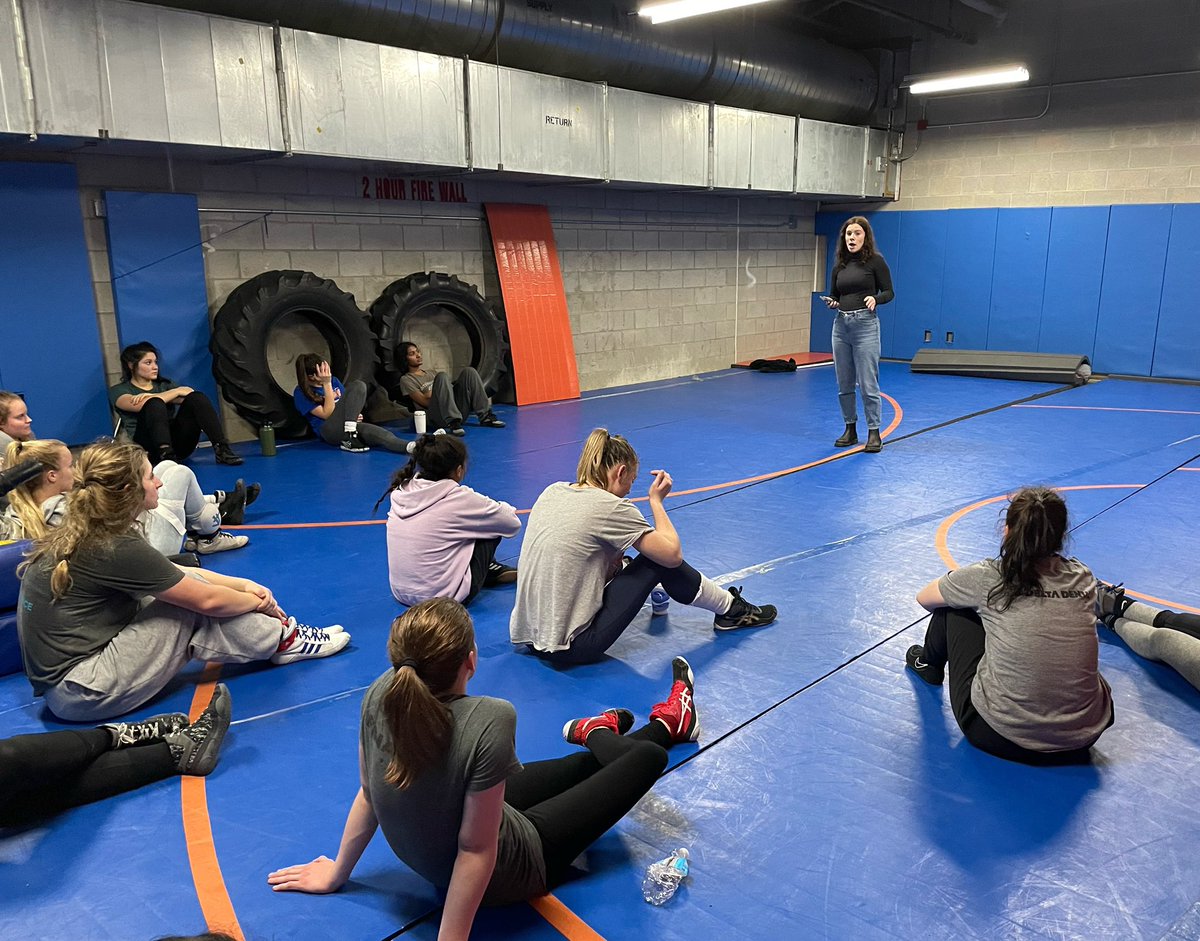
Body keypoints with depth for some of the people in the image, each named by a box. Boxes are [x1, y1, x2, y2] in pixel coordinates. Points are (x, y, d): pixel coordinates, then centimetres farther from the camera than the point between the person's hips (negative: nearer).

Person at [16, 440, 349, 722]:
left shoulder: (85, 534, 4)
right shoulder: (114, 549, -23)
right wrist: (259, 602, 3)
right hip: (81, 692, -9)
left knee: (183, 586, 5)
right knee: (194, 606, -11)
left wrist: (245, 585, 4)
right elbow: (207, 600, -16)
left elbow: (175, 572, 11)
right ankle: (283, 641, 6)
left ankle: (272, 631, 8)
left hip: (64, 676, 9)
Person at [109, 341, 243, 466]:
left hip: (177, 444, 3)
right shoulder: (118, 391, 11)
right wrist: (177, 391, -7)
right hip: (147, 447, -3)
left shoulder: (164, 384, 23)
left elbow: (190, 392, 1)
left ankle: (222, 449, -34)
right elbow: (140, 405, -12)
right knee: (155, 404, -30)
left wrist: (150, 396, -10)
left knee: (197, 397, -19)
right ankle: (165, 455, -49)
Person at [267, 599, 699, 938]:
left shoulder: (380, 694, -22)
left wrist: (337, 874, 5)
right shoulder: (487, 722, -40)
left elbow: (367, 794, -9)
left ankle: (593, 732, 61)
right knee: (647, 757, 13)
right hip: (504, 875, -5)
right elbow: (475, 851, -33)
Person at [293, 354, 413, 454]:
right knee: (358, 386, -22)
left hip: (348, 426, 6)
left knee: (377, 432, -33)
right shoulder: (302, 392, -4)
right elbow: (327, 414, -12)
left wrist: (354, 415, -3)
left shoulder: (333, 380, 15)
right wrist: (327, 384, -15)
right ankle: (349, 438, -35)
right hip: (329, 432, -6)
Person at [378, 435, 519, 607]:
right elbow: (513, 524, -5)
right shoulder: (460, 498, -16)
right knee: (492, 527, 8)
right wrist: (501, 507, 18)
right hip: (444, 596, -6)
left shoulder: (401, 491, -1)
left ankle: (490, 570, 34)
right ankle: (490, 572, 31)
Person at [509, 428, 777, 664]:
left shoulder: (552, 492, 5)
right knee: (659, 560, 2)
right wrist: (657, 501, 3)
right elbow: (672, 554, -8)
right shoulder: (611, 507, -15)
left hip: (527, 635, 8)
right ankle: (731, 610, 23)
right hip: (570, 647, -7)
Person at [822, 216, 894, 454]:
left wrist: (875, 299, -22)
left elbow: (889, 292, -2)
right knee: (844, 384, 9)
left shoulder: (875, 261, -3)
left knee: (868, 384, -6)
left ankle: (874, 433, 3)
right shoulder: (839, 265, 11)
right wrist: (831, 302, -5)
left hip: (865, 324, -5)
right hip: (840, 324, 6)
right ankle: (850, 430, 20)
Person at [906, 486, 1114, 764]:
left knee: (952, 604, 16)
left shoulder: (987, 578, -11)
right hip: (1084, 738, 4)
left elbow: (923, 598, 9)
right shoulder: (1082, 578, -1)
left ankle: (928, 664, 43)